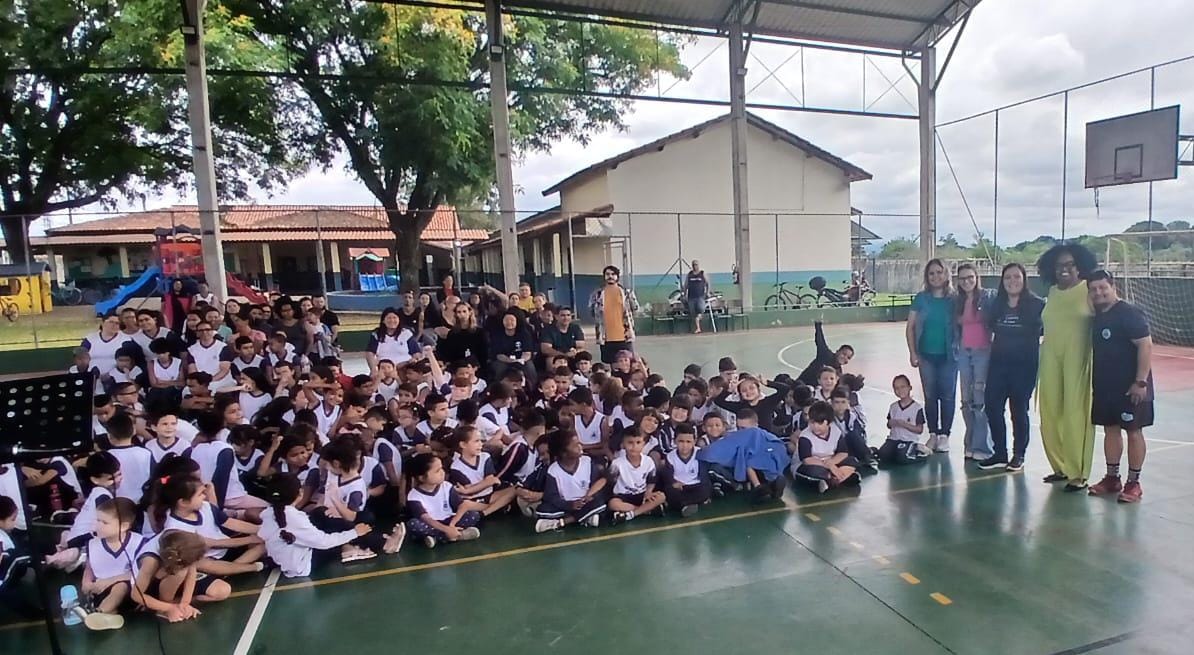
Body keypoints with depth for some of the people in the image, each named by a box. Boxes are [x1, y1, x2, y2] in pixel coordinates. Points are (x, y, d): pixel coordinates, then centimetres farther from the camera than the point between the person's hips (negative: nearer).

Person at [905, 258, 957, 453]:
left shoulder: (954, 299, -3)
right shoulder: (921, 298, 0)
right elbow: (910, 327, 2)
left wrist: (959, 350, -6)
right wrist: (913, 353, -2)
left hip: (948, 356, -1)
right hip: (927, 355, 1)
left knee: (947, 396, 3)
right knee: (930, 396, 9)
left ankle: (944, 435, 15)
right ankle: (933, 434, 20)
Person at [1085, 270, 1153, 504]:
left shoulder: (1129, 313, -13)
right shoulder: (1096, 316, 10)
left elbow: (1146, 345, -18)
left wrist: (1141, 382, -22)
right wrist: (1094, 381, 16)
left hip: (1130, 388, -7)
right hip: (1104, 387, 8)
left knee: (1134, 431, 2)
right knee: (1110, 430, 13)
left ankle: (1133, 483, 11)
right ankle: (1112, 478, 23)